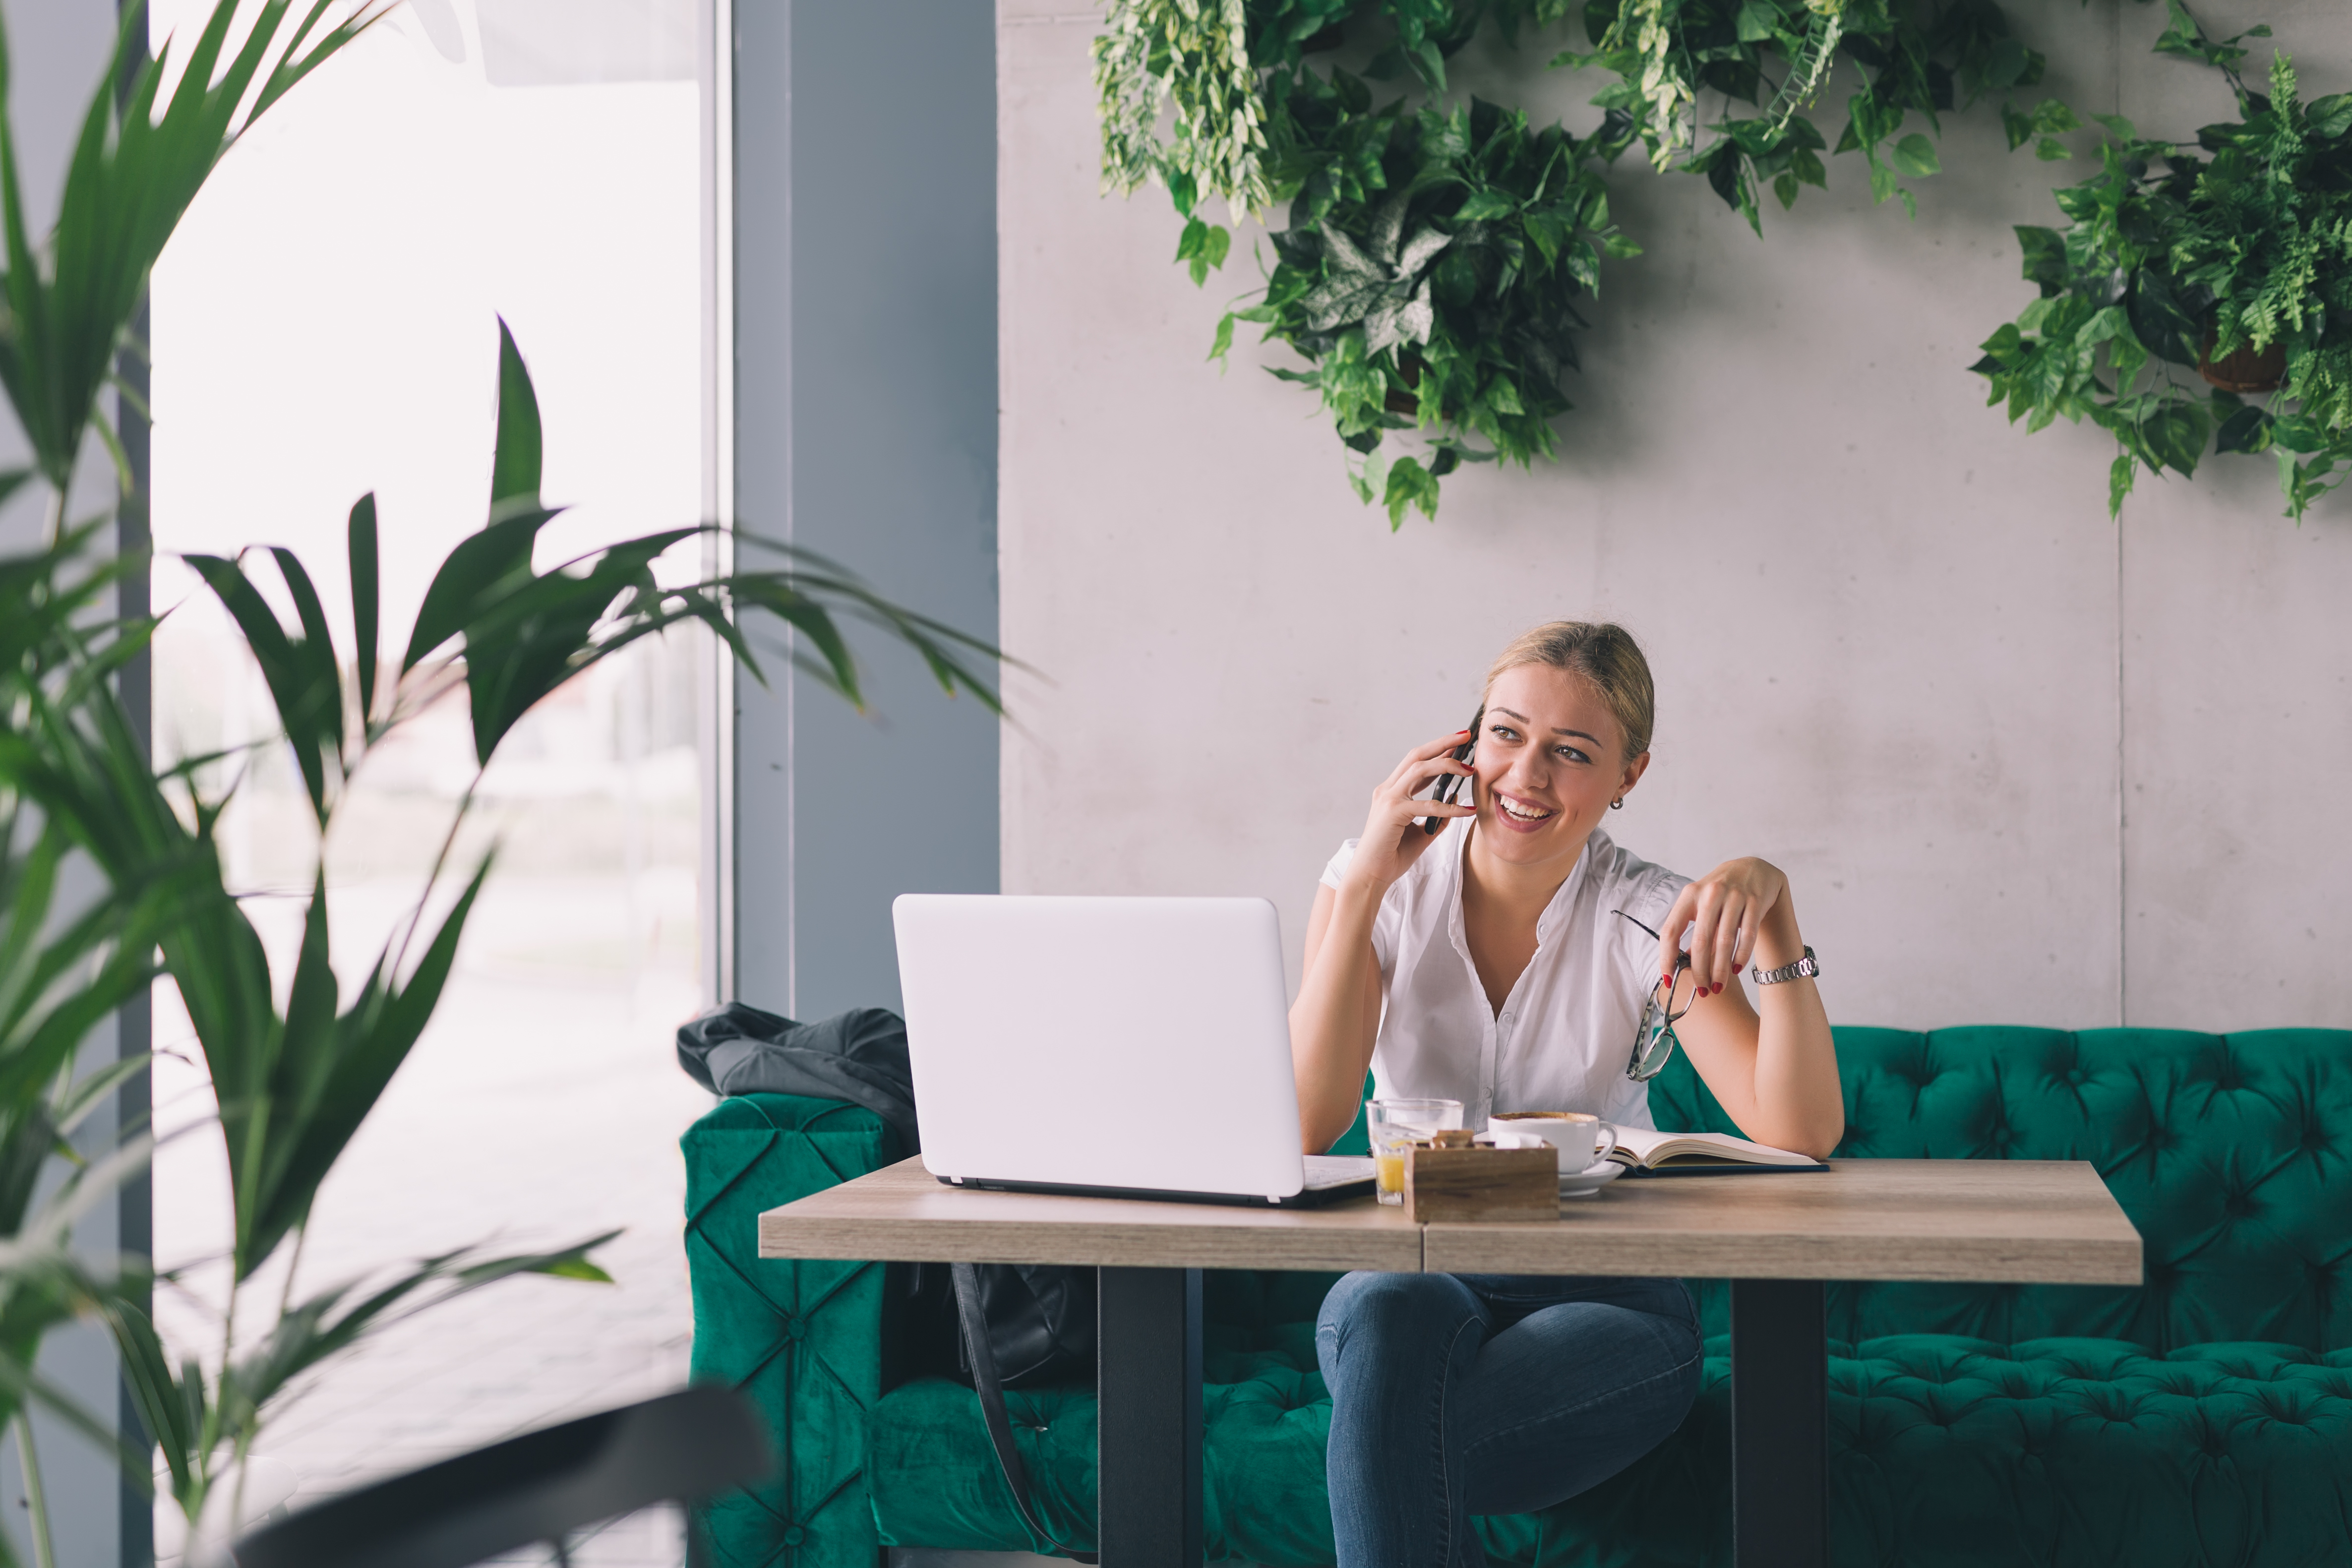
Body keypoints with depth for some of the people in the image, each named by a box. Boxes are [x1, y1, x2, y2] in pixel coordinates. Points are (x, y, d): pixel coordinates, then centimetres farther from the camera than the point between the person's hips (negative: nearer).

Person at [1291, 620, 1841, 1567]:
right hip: (1410, 1274, 2)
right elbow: (1303, 1127, -17)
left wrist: (1774, 910, -29)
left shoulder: (1643, 918, -6)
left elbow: (1802, 1133, -19)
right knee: (1392, 1313, -35)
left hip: (1602, 1300, -2)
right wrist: (1362, 886, -20)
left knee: (1388, 1436, -32)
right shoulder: (1379, 883, -2)